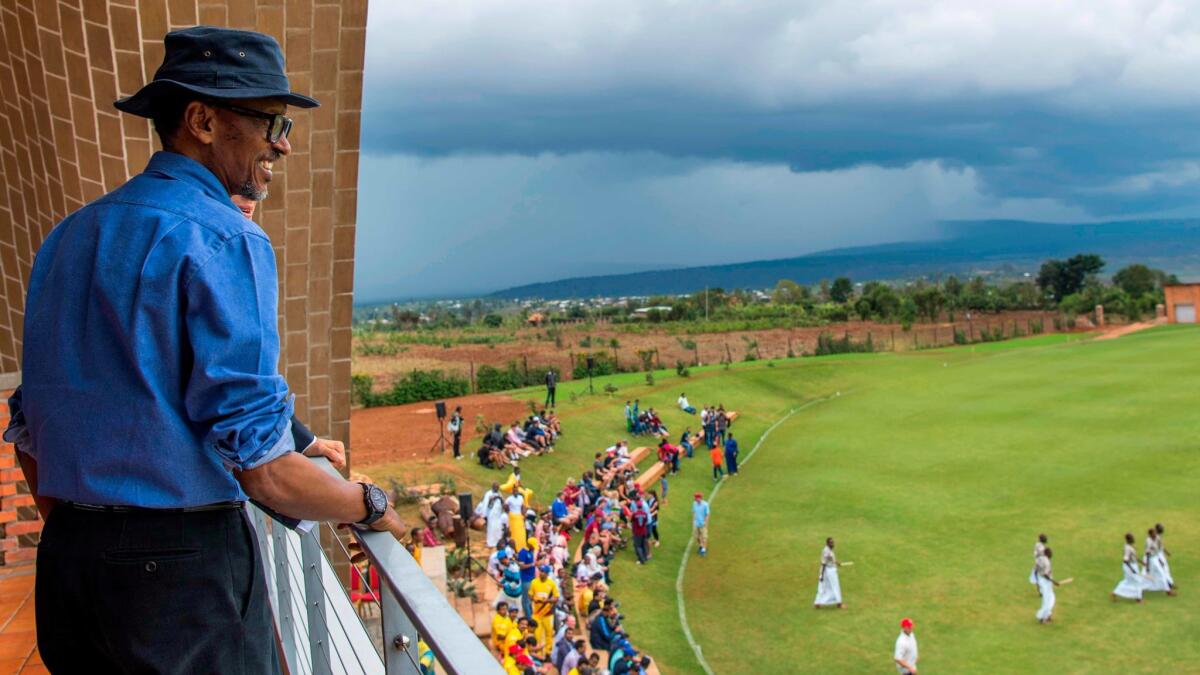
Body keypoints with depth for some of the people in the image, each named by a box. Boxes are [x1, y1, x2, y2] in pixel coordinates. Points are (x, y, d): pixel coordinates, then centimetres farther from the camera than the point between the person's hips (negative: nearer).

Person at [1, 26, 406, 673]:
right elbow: (262, 469, -20)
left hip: (64, 554, 8)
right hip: (186, 565, -7)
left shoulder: (67, 238, 9)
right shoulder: (223, 240, -15)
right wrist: (372, 505, -4)